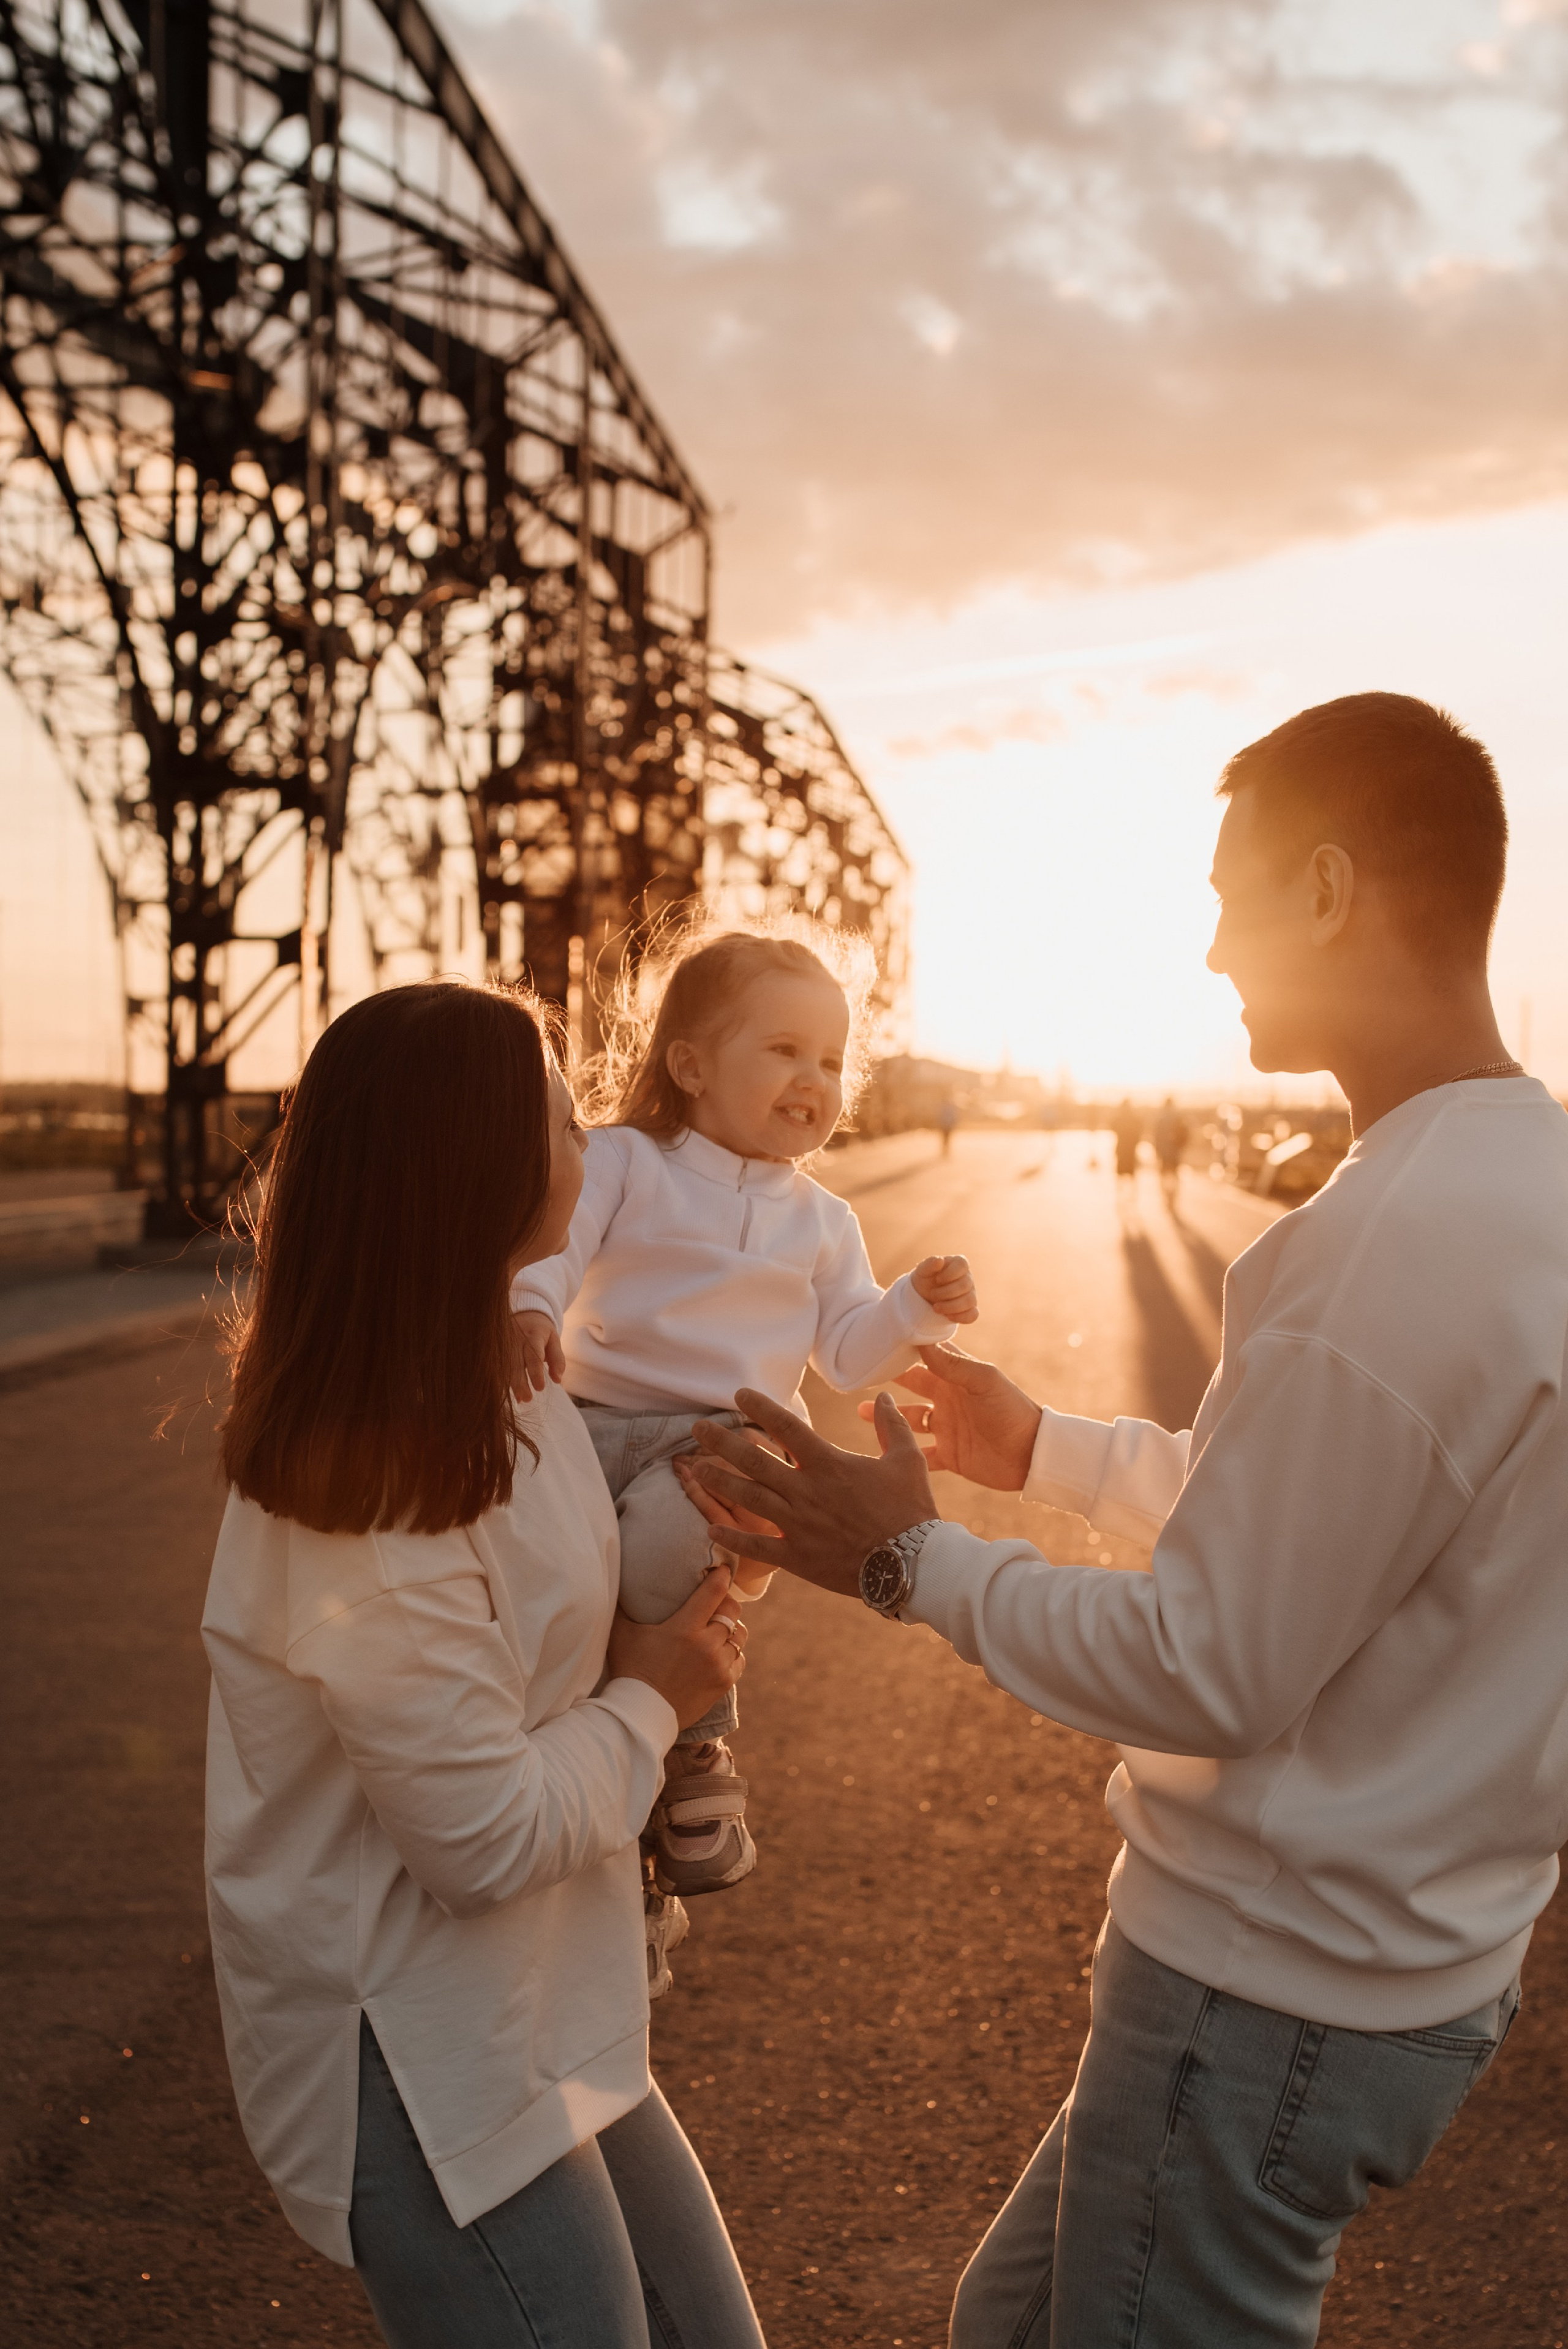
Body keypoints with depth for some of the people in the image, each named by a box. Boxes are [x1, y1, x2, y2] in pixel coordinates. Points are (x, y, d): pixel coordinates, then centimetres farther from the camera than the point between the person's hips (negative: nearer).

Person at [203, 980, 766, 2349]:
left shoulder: (473, 1396, 2)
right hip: (422, 2072, -9)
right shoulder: (375, 1495, -28)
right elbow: (491, 1832, -24)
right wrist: (651, 1699, -9)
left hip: (535, 2023, 9)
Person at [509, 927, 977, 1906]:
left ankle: (695, 1757, -12)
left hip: (725, 1438, 0)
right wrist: (528, 1309, -31)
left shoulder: (820, 1220, 19)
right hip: (597, 1416, 1)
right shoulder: (623, 1163, 7)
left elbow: (847, 1349, 17)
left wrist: (919, 1307, -1)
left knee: (656, 1549, -33)